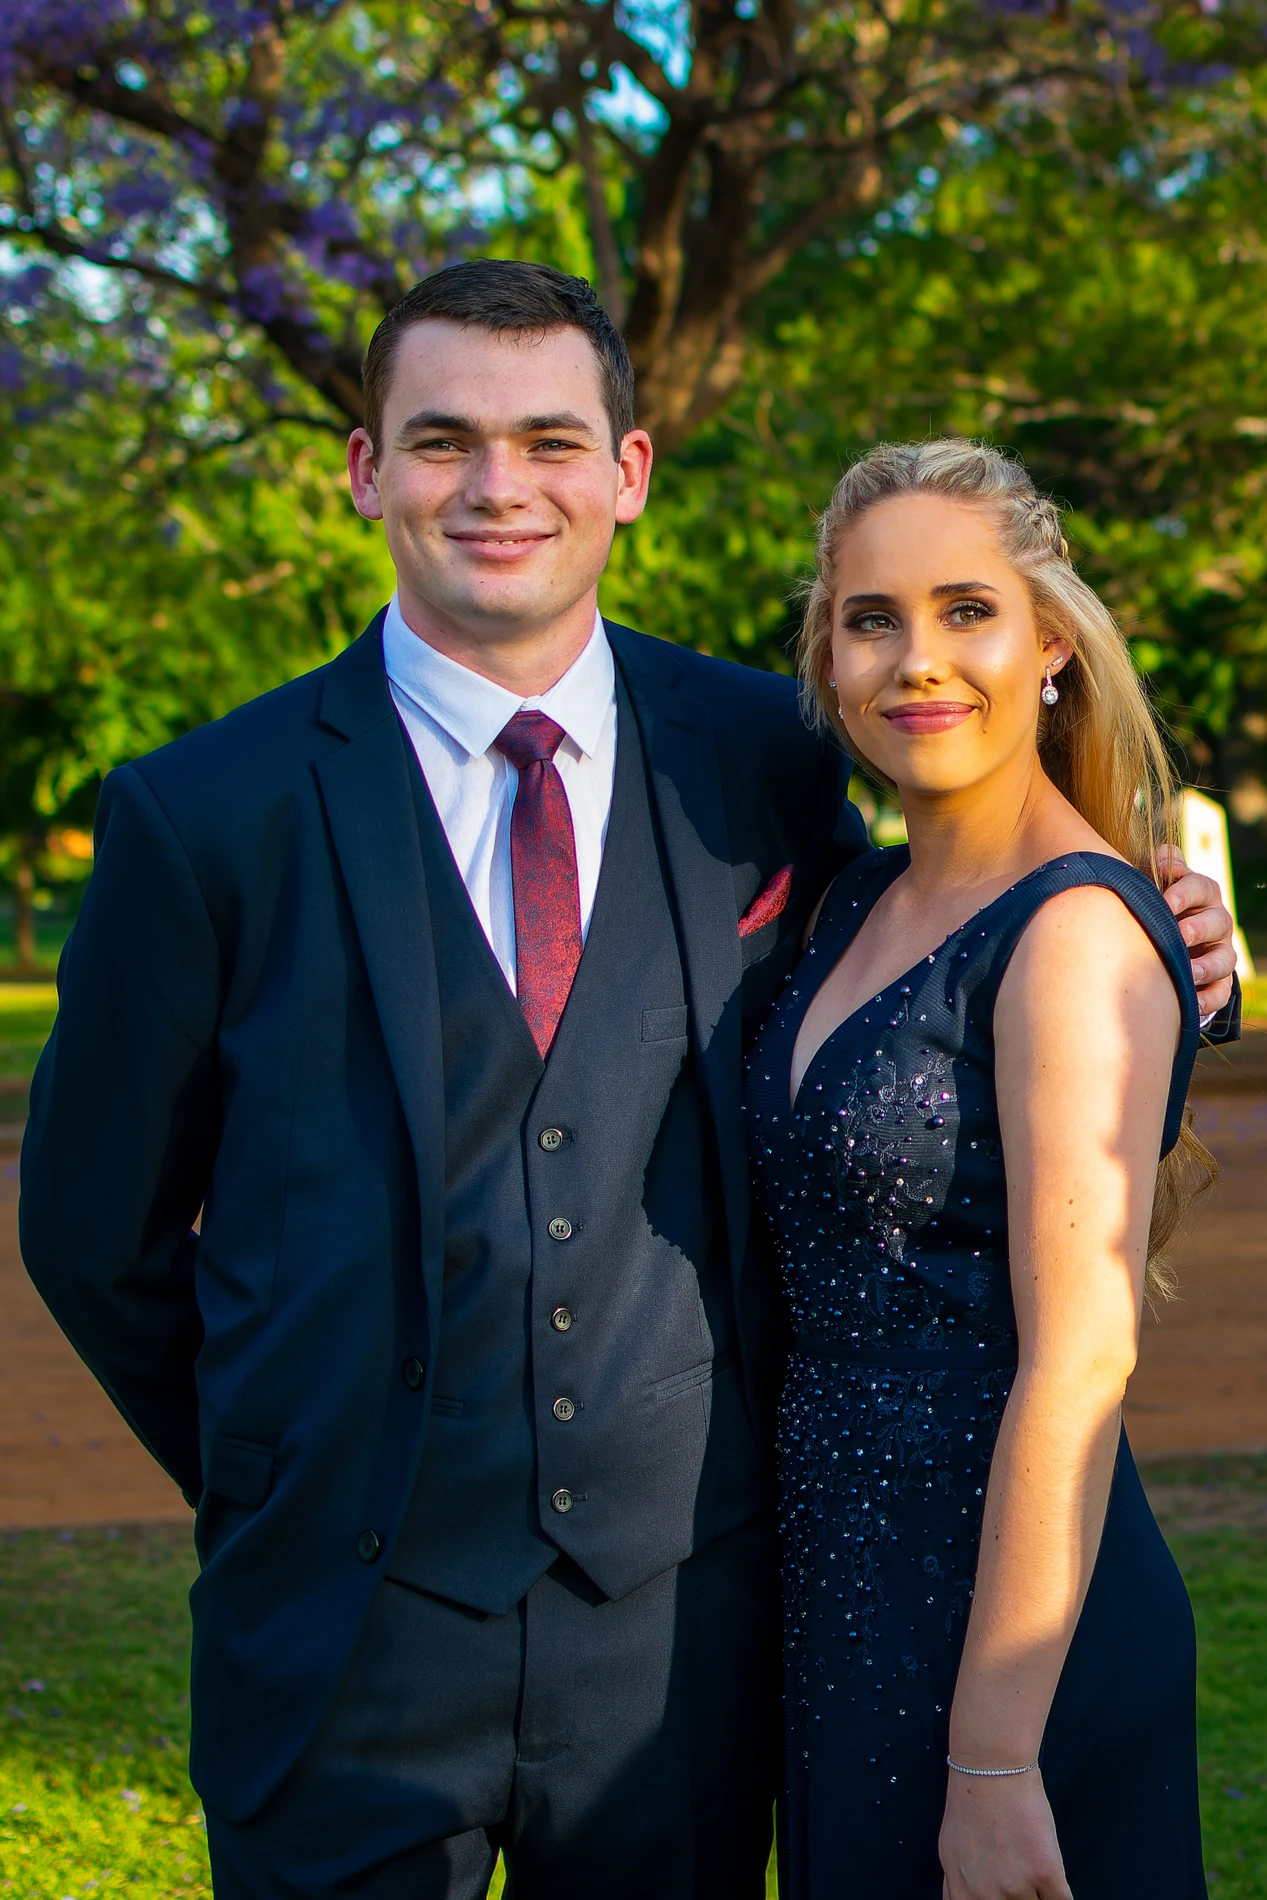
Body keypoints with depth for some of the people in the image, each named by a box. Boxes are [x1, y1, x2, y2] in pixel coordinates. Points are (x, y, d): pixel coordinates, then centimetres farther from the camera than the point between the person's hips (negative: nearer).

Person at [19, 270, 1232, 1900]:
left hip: (683, 1622, 2)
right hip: (347, 1636, -2)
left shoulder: (759, 758, 2)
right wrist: (280, 1494, 8)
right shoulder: (208, 816, -4)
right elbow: (93, 1227, 5)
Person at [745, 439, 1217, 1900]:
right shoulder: (865, 903, 9)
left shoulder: (1078, 929, -16)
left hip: (1011, 1612, -8)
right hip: (848, 1591, 8)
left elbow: (1077, 1365, -21)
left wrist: (997, 1763, -22)